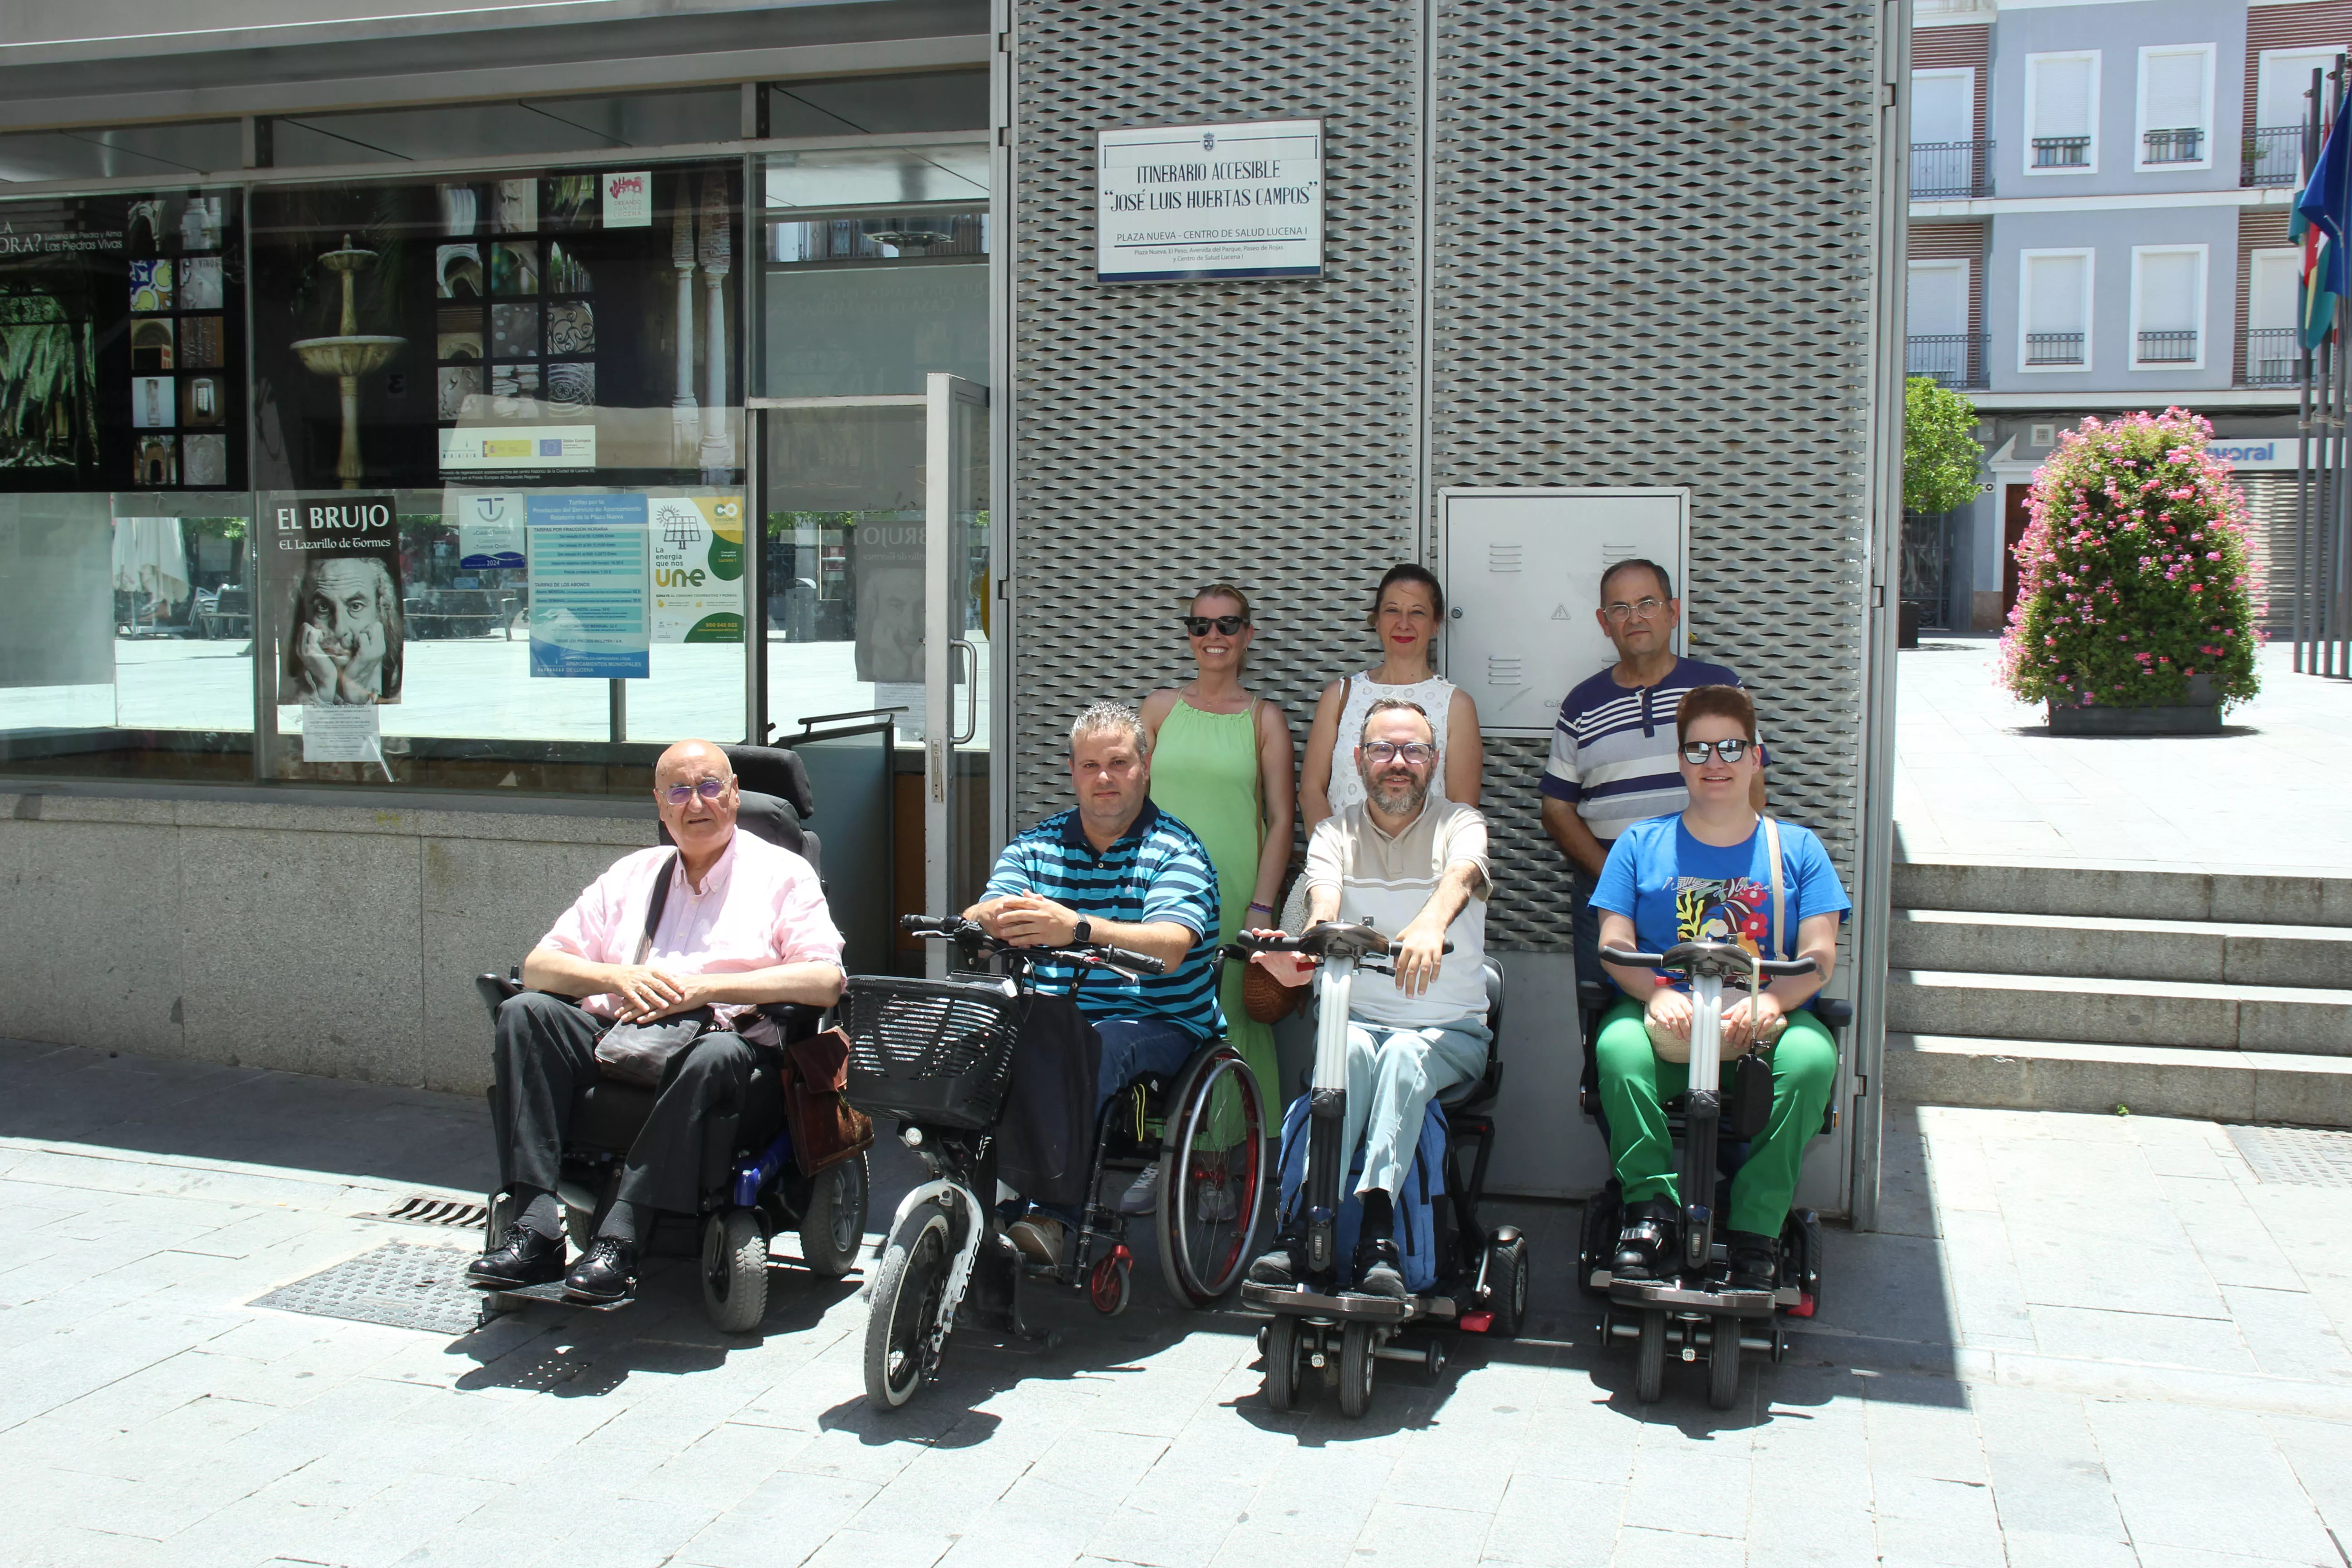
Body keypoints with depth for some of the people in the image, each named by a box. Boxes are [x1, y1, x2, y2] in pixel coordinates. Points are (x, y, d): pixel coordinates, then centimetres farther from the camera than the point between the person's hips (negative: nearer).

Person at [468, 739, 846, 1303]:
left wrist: (706, 987, -15)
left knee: (716, 1055, -38)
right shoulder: (632, 874, 22)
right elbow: (539, 964, 14)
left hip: (726, 1036, -4)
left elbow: (826, 981, -6)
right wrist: (620, 978, -7)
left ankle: (618, 1240, -36)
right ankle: (536, 1229, -28)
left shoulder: (782, 873, 10)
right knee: (525, 1012, -22)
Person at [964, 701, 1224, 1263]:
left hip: (1160, 1025, -3)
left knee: (1085, 1051, -36)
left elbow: (1169, 946, -20)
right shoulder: (1034, 847, 14)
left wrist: (1075, 928, -38)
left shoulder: (1176, 851, 0)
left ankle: (1053, 1214, -32)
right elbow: (975, 921, -1)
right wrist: (992, 918, -29)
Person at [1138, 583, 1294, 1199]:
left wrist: (1262, 906, -7)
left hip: (1234, 894, -1)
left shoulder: (1264, 719, 4)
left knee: (1230, 1017, -1)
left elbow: (1281, 820, 1)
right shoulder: (1160, 709, 9)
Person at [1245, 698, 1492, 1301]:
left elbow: (1459, 877, -23)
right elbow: (1324, 900, -12)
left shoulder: (1460, 823, 3)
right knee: (1351, 1050, -32)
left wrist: (1429, 924, -47)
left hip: (1450, 1031, -1)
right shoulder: (1335, 834, 10)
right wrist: (1304, 953, -37)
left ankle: (1378, 1237, -43)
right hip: (1359, 1019, 1)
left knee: (1404, 1056, -34)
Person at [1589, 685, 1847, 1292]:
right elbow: (1614, 943, 4)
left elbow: (1820, 956, 3)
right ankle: (1652, 1201, -19)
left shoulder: (1796, 848, 13)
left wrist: (1769, 1002, -19)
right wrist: (1658, 994, -19)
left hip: (1765, 1020, 1)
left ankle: (1755, 1228, -21)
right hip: (1668, 1016, 0)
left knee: (1811, 1055, -33)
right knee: (1618, 1045, -34)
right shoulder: (1641, 844, 14)